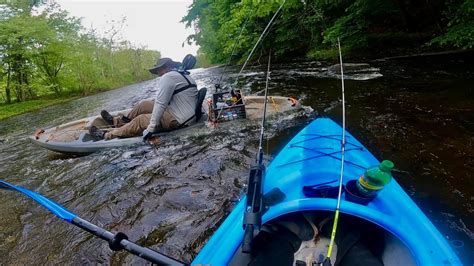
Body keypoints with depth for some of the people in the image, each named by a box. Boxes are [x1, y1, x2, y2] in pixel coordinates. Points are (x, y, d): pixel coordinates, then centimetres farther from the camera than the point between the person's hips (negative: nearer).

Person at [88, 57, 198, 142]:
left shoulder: (167, 77, -16)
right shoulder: (184, 75, 14)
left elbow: (160, 104, -20)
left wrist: (150, 128, -17)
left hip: (178, 120, -9)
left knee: (140, 120, 3)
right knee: (145, 104, 16)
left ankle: (106, 135, 20)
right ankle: (117, 120, 35)